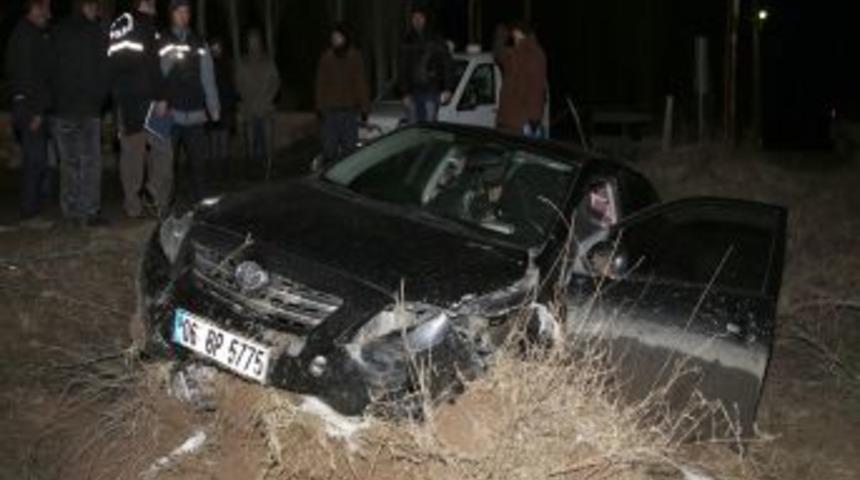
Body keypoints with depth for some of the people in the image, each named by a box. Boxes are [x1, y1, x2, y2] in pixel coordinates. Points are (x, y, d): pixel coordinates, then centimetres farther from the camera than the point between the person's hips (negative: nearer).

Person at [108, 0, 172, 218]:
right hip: (144, 98, -7)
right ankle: (160, 200, -8)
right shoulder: (146, 26, -8)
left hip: (122, 99, 7)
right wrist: (161, 97, -16)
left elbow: (112, 65, 18)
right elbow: (152, 65, -15)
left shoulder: (117, 26, 15)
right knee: (162, 147, -3)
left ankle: (133, 204, 9)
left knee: (130, 151, 8)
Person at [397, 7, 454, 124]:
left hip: (432, 91, -2)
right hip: (413, 91, 2)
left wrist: (448, 89, -6)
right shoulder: (407, 43, 9)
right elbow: (402, 69, 9)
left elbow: (448, 65, 2)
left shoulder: (436, 40, 4)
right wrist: (405, 93, 1)